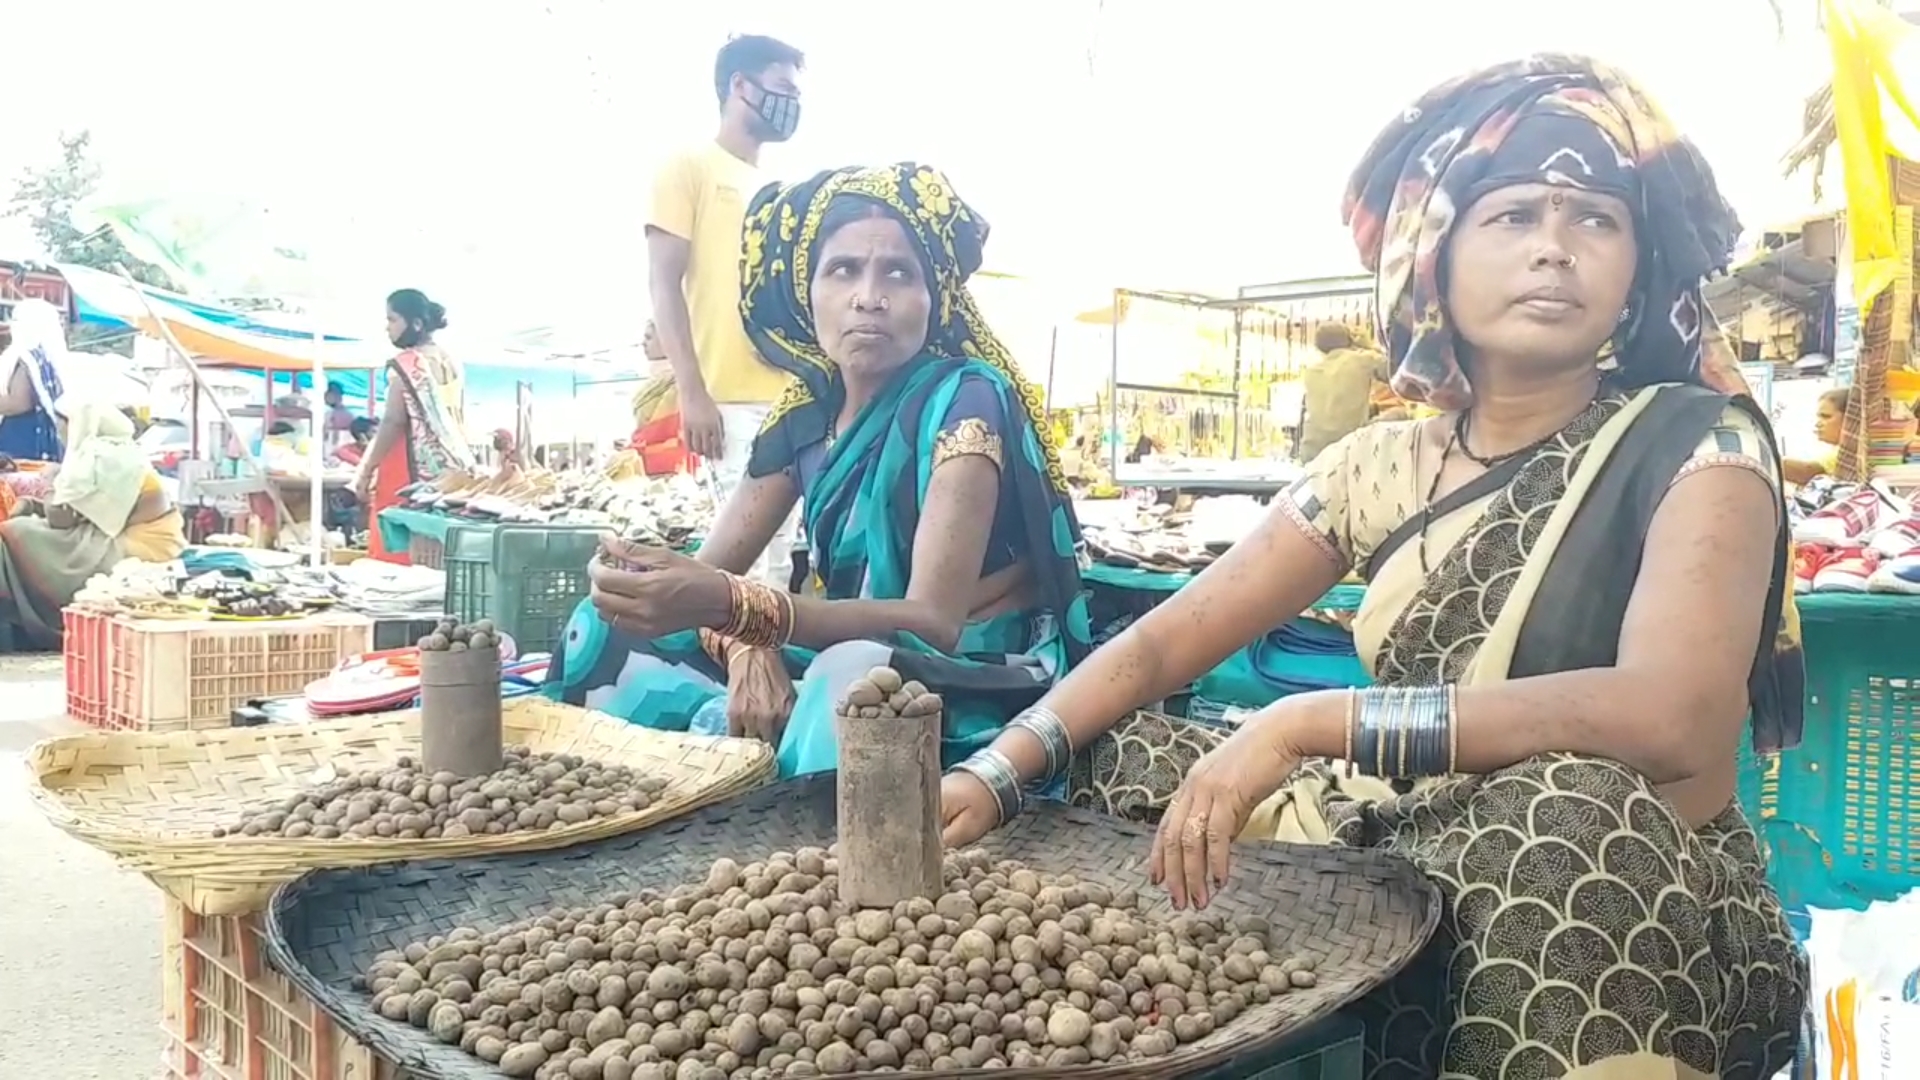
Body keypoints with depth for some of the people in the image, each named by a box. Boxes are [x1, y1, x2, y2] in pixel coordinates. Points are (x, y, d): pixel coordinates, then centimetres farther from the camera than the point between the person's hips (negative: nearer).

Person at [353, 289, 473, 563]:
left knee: (398, 553, -3)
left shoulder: (404, 365, -10)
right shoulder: (450, 362, 12)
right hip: (454, 469, 7)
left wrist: (364, 473, -7)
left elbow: (393, 424, -13)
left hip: (411, 475, -7)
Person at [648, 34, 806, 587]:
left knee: (777, 556, 5)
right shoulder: (690, 167, 4)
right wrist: (692, 393, -14)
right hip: (732, 400, -6)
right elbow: (665, 285, -4)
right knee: (752, 551, -11)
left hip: (792, 399, 6)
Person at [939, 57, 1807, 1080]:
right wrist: (995, 772, -14)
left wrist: (1305, 725, -31)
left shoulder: (1701, 446, -10)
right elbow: (1159, 644, 2)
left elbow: (1674, 718, -28)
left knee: (1562, 804, -36)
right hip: (1414, 877, 4)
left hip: (1630, 915, -4)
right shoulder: (1382, 465, 3)